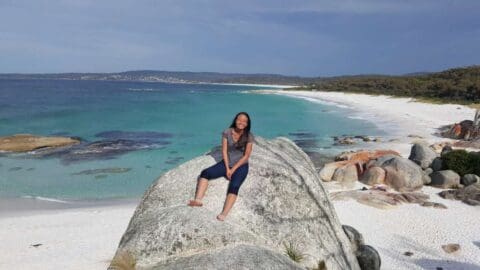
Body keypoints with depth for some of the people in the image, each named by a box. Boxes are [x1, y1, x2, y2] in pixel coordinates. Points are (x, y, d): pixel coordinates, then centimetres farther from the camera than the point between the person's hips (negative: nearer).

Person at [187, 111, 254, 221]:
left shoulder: (249, 137, -7)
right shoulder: (227, 132, -3)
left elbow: (246, 156, -9)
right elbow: (224, 151, -4)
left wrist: (233, 169, -14)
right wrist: (227, 168, -13)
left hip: (241, 166, -3)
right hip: (227, 163, 3)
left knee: (234, 186, -30)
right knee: (205, 173, -18)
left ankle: (224, 214, -42)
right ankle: (198, 200, -30)